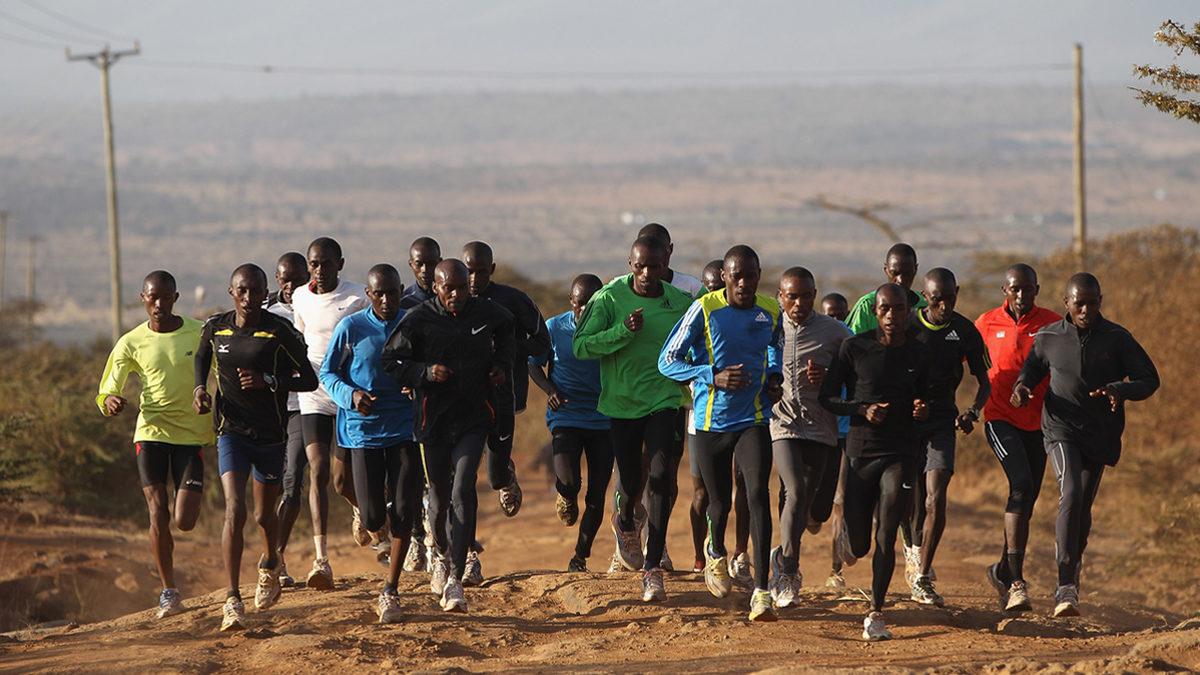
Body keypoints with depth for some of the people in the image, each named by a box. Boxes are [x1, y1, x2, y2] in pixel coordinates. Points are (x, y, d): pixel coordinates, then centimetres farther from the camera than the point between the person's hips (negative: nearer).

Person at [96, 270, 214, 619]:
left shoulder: (200, 334, -2)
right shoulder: (131, 343, 0)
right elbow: (106, 394, 2)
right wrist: (110, 400, -21)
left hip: (192, 433, 0)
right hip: (151, 432, 0)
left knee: (185, 521, -6)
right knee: (158, 512, -12)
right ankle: (168, 591, 0)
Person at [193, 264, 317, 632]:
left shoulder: (280, 332, -13)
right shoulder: (216, 328, -3)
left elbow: (309, 380, -8)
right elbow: (201, 356, 20)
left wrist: (268, 381, -23)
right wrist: (199, 388, 1)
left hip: (271, 435, 0)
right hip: (231, 432, 0)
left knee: (264, 515, 14)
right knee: (235, 510, -18)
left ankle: (270, 565, 50)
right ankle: (233, 600, -18)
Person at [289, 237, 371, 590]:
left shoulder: (357, 297, -8)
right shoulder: (300, 298, 5)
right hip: (314, 397, 3)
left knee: (342, 479, 0)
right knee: (318, 470, -12)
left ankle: (360, 509, 38)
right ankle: (321, 557, -18)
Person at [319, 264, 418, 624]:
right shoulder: (350, 328, -4)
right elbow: (327, 373, 3)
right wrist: (350, 395, -17)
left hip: (405, 430, 1)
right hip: (364, 429, -1)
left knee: (403, 513, -6)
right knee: (373, 518, -3)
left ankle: (390, 591, 4)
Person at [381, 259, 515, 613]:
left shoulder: (486, 313, 0)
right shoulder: (418, 319, -8)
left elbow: (507, 332, 24)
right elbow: (390, 360, -4)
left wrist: (501, 364, 9)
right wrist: (425, 373, -19)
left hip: (473, 417, 0)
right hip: (433, 418, 0)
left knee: (463, 493, -15)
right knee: (440, 498, 10)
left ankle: (454, 582, -18)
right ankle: (441, 554, 43)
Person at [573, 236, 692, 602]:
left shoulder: (681, 303, -1)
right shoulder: (609, 298, -8)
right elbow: (580, 345, -12)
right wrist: (623, 331, -24)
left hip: (664, 399, 0)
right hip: (621, 402, 0)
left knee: (661, 476, -15)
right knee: (629, 479, 10)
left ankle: (652, 567, -13)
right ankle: (625, 524, 47)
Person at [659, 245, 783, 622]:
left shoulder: (771, 312, 0)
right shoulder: (704, 310, -12)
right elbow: (668, 361, -10)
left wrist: (774, 378, 4)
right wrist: (714, 377, -22)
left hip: (754, 420, 1)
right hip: (711, 422, -1)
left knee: (758, 495, -17)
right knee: (720, 501, 11)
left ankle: (761, 591, -20)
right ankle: (716, 553, 49)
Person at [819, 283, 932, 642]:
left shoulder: (919, 353, 4)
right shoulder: (854, 348, -4)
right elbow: (828, 398, 1)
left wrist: (922, 410, -5)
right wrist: (862, 409, -15)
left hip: (901, 453, 1)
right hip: (860, 450, -1)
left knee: (886, 537, -11)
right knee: (859, 546, 3)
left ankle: (875, 615, -4)